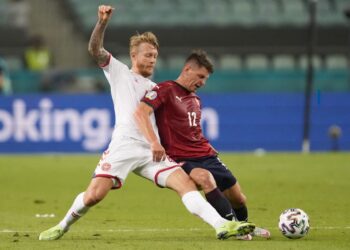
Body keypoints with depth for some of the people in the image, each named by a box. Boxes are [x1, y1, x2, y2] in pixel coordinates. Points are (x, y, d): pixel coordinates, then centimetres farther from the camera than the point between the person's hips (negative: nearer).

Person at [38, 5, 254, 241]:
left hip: (151, 151, 4)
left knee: (186, 183, -14)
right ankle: (63, 226, 12)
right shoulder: (119, 71, 15)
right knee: (94, 195, -13)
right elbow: (95, 49, 0)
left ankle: (222, 226, -24)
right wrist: (102, 22, -14)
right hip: (123, 147, -4)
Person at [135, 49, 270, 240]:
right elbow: (141, 112, -23)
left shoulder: (195, 99, 18)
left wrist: (208, 149, 16)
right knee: (205, 177, -39)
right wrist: (154, 142, -35)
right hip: (181, 159, -8)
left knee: (238, 199, 9)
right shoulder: (166, 90, -8)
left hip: (206, 155, 8)